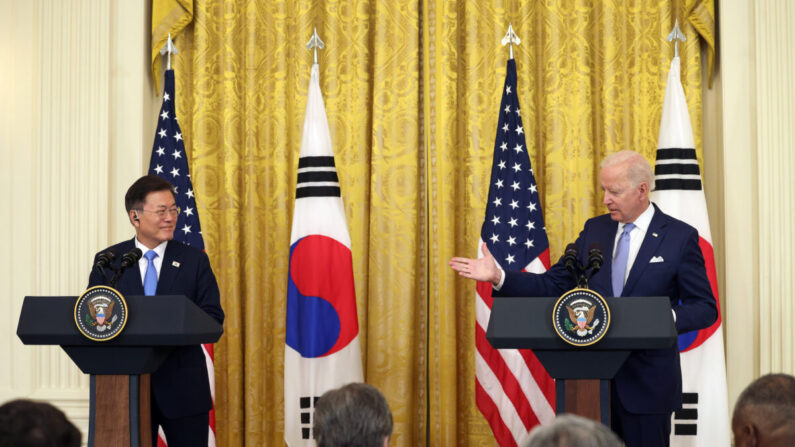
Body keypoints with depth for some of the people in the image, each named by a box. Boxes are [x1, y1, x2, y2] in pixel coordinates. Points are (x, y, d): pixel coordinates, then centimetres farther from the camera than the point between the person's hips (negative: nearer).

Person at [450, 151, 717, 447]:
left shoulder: (680, 237, -4)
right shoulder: (595, 230, 9)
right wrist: (499, 277, -5)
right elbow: (554, 285, 8)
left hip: (647, 382, -4)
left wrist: (669, 318, -24)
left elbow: (705, 308, -4)